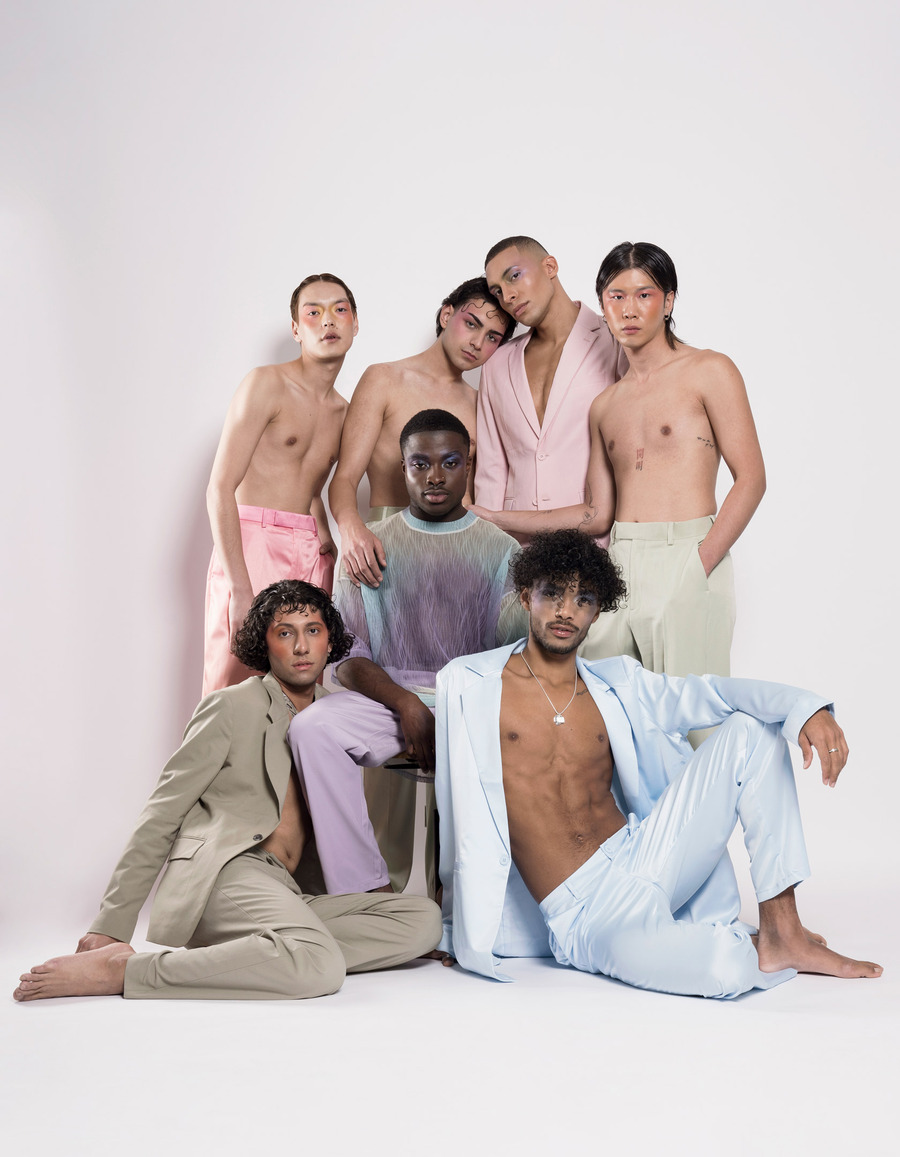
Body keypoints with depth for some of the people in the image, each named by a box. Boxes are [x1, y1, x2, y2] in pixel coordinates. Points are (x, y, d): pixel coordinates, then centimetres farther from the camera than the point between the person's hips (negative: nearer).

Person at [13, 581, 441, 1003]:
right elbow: (161, 815, 3)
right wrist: (111, 925, -2)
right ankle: (120, 970, -27)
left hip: (283, 891, 7)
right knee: (320, 966, -35)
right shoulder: (233, 706, 6)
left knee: (424, 917, -15)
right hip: (224, 871, -7)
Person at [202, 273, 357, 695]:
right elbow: (220, 488, -10)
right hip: (253, 546, -6)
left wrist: (331, 553, 10)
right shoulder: (267, 384, -3)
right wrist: (240, 589, -18)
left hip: (313, 559, 6)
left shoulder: (344, 411, 17)